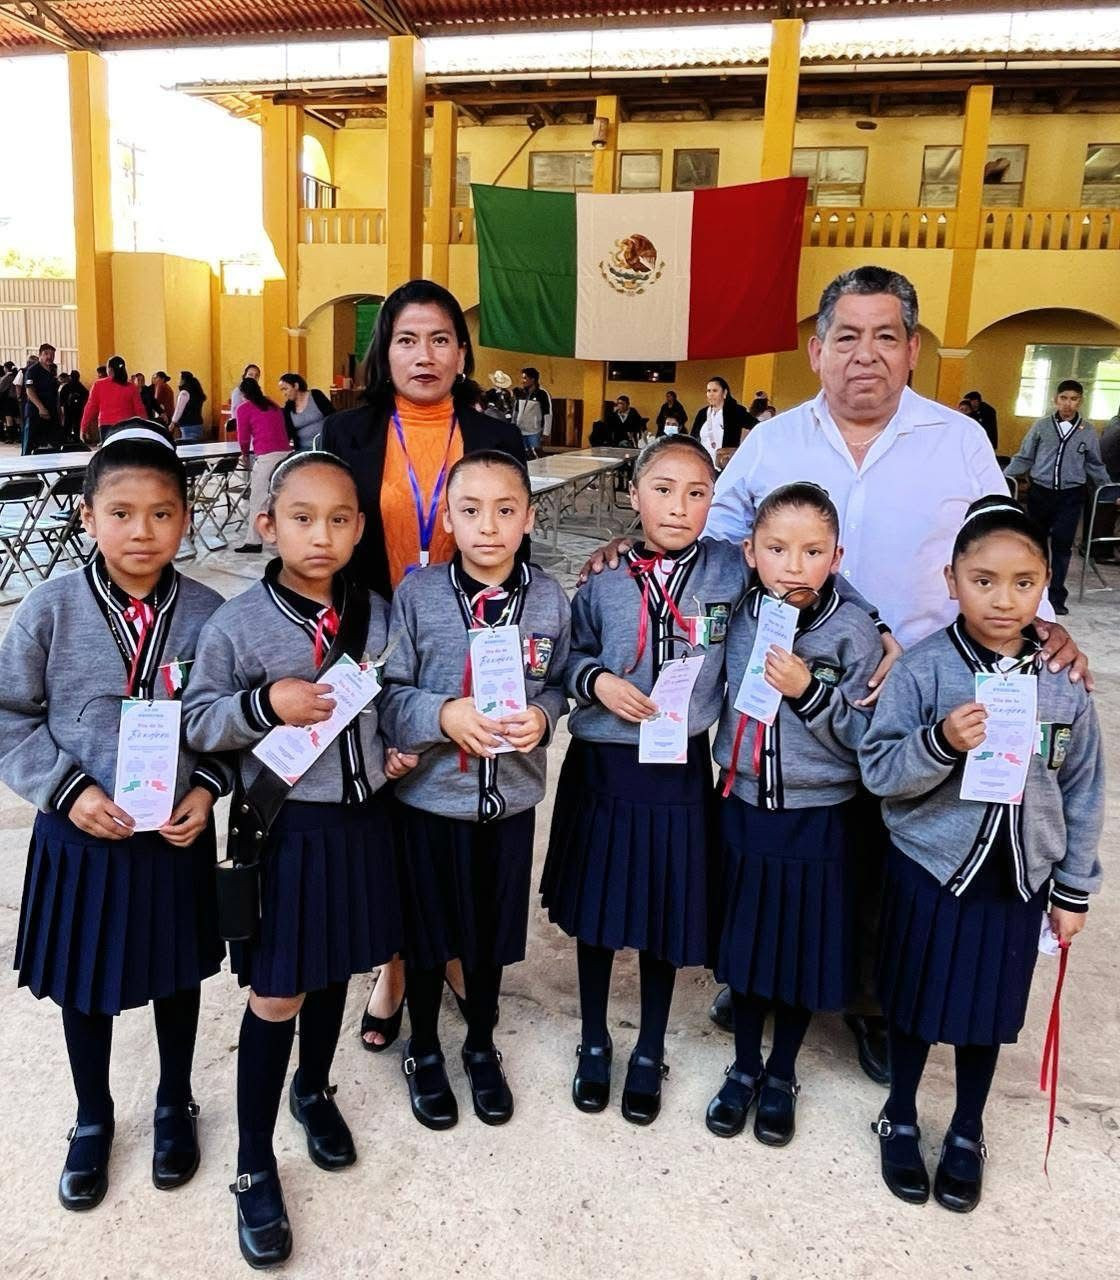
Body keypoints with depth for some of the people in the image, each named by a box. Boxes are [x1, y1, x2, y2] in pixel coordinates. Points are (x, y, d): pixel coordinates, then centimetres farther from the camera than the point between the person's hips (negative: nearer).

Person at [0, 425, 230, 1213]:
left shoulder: (209, 614, -12)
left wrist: (209, 787, -14)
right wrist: (67, 790, -16)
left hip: (177, 834, 0)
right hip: (79, 834, 0)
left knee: (178, 977, 19)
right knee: (83, 987, 18)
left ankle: (175, 1107, 46)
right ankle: (93, 1121, 45)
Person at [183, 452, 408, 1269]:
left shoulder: (377, 615, 0)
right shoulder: (236, 625, -12)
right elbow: (199, 721, -9)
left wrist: (399, 747, -2)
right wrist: (266, 704, -24)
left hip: (359, 822, 4)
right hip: (284, 825, -4)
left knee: (333, 972, 21)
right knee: (276, 997, 4)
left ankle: (315, 1091, 48)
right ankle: (255, 1167, 24)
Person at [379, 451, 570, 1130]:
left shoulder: (549, 598, -6)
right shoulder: (417, 593, -12)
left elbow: (560, 686, 1)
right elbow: (389, 694, -11)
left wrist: (542, 717, -19)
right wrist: (444, 716, -27)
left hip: (510, 797, 2)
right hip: (430, 795, -1)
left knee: (492, 933, 20)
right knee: (426, 933, 17)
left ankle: (482, 1048, 45)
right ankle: (425, 1052, 43)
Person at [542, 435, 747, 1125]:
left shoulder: (732, 570, -6)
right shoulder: (603, 580, -5)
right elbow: (570, 658, 4)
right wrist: (597, 682, -15)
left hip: (680, 768, 0)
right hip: (602, 764, 1)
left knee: (667, 914, 13)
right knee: (595, 909, 14)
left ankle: (650, 1053, 37)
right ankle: (595, 1043, 38)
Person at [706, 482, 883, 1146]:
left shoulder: (854, 631, -13)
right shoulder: (739, 618, -5)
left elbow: (864, 739, -13)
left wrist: (809, 692, -25)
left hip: (819, 820, -2)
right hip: (744, 809, 2)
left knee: (805, 951, 13)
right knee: (745, 942, 16)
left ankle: (781, 1076, 37)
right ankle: (745, 1067, 39)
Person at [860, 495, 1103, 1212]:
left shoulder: (1064, 683, -6)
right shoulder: (923, 670, -16)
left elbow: (1083, 793, 4)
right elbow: (879, 771, -15)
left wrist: (1073, 889, 7)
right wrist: (941, 742, -32)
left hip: (1018, 879, 3)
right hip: (930, 868, -2)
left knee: (990, 1010, 17)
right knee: (916, 1003, 14)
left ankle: (967, 1134, 42)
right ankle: (901, 1121, 40)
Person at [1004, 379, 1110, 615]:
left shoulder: (1088, 431, 4)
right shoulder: (1041, 426, 1)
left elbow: (1095, 466, 14)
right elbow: (1024, 458, 5)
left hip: (1071, 496, 0)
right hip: (1040, 492, 0)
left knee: (1062, 544, 0)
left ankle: (1056, 596, 8)